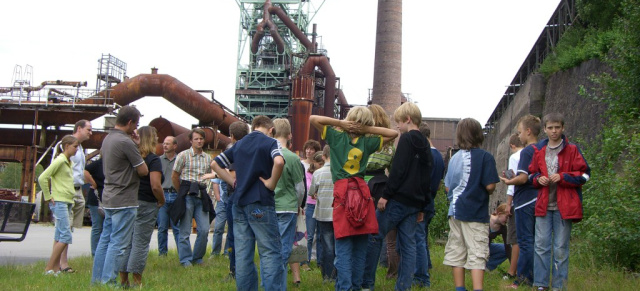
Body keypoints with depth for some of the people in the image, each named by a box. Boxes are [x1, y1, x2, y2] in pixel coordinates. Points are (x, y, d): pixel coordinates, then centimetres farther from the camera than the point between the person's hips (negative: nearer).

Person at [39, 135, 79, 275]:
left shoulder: (69, 162, 16)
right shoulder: (60, 160, -11)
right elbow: (42, 178, -17)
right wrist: (48, 197, -13)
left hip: (68, 203, 9)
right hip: (59, 202, -9)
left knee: (60, 236, 8)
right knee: (66, 236, -12)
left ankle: (56, 268, 11)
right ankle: (49, 268, -8)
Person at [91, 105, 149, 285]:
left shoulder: (108, 139, 11)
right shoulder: (126, 142, -18)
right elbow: (143, 171, -14)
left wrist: (135, 144, 8)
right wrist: (137, 145, 1)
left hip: (109, 198, 9)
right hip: (124, 200, -9)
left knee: (105, 239, 14)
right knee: (118, 243, -4)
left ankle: (96, 279, 19)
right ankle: (108, 281, -2)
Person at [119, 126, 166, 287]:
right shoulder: (153, 159, -11)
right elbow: (155, 186, -20)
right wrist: (162, 201, -4)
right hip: (146, 204, -6)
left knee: (127, 241, 11)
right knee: (141, 243, 0)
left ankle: (123, 279, 16)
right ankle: (136, 281, 3)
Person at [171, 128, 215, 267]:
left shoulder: (208, 158, 12)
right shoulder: (183, 155, 0)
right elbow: (174, 176, 4)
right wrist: (183, 192, 8)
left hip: (202, 195, 4)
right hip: (187, 196, -4)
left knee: (204, 230, -1)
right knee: (185, 231, 0)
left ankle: (197, 258, 15)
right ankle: (186, 260, 10)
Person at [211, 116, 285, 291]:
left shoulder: (239, 144, 15)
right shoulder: (270, 142, -3)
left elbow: (215, 164, 17)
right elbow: (278, 162, -24)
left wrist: (234, 182, 13)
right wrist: (271, 183, -11)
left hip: (239, 201, 6)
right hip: (260, 203, -6)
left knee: (242, 253, 8)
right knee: (270, 252, -3)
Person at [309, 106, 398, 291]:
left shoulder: (337, 136, 7)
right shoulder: (367, 142, 10)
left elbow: (313, 119, 7)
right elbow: (394, 134, 19)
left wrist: (340, 123, 6)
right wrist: (367, 129, 10)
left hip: (342, 191, -2)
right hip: (362, 191, 2)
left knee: (344, 247, -4)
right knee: (361, 246, 8)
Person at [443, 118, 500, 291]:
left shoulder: (454, 158, 7)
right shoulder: (484, 157, -9)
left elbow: (447, 187, 10)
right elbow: (490, 186, -14)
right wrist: (486, 193, 6)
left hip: (455, 211, 5)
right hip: (476, 212, -5)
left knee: (456, 253, 11)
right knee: (477, 254, -5)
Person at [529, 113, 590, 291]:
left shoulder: (572, 150, 0)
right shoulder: (539, 151, 10)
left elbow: (584, 174, -2)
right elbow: (531, 174, 19)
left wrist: (563, 177, -15)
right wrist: (538, 179, -3)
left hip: (564, 206, -3)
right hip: (543, 205, 3)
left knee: (561, 248, 3)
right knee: (541, 245, 2)